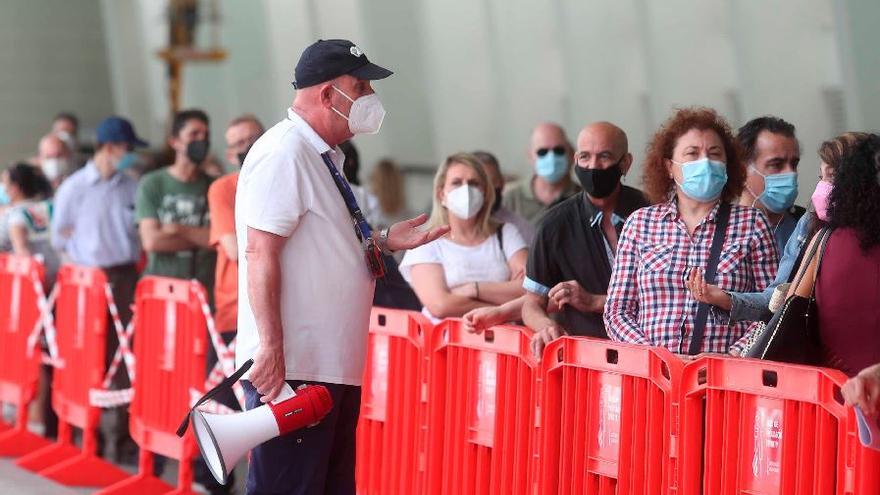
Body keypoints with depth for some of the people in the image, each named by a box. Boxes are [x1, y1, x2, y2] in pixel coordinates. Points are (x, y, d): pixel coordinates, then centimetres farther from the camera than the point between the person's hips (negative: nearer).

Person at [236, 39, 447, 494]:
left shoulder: (324, 156, 18)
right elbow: (260, 252, -20)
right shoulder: (283, 153, -14)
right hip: (290, 368, -10)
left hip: (331, 366, 10)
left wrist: (382, 240, 15)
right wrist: (271, 348, -25)